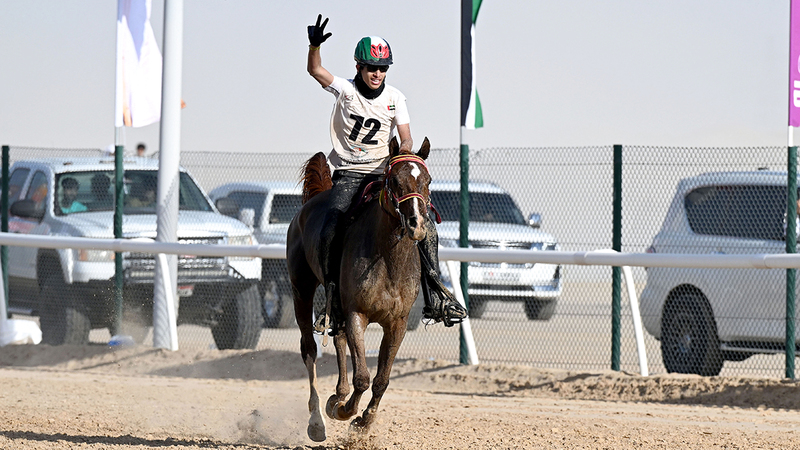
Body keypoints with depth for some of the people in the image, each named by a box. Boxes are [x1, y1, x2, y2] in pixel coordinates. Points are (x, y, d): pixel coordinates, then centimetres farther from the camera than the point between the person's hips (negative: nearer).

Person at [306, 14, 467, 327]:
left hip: (383, 174, 2)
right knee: (329, 233, -24)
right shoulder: (345, 90, -3)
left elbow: (406, 139, -2)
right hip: (348, 176, -2)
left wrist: (403, 150, -25)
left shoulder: (394, 98, 2)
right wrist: (314, 45, -34)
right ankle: (333, 302, -11)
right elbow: (315, 70, -16)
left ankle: (436, 299, -9)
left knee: (426, 228, -13)